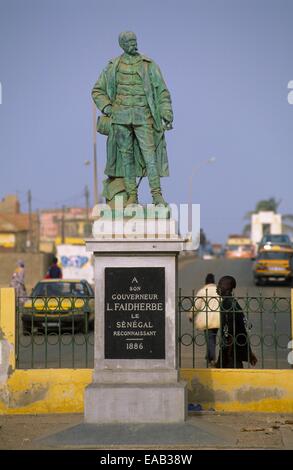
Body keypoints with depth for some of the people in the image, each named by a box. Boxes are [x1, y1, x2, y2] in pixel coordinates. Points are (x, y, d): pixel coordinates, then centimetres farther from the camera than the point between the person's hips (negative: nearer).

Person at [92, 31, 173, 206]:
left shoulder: (148, 65, 4)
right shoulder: (113, 67, 8)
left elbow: (162, 92, 4)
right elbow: (98, 91, 17)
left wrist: (167, 116, -6)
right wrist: (106, 107, -1)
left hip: (143, 117, -2)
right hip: (121, 116, 2)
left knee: (149, 153, -10)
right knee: (126, 154, 2)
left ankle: (157, 194, -11)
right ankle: (132, 195, 6)